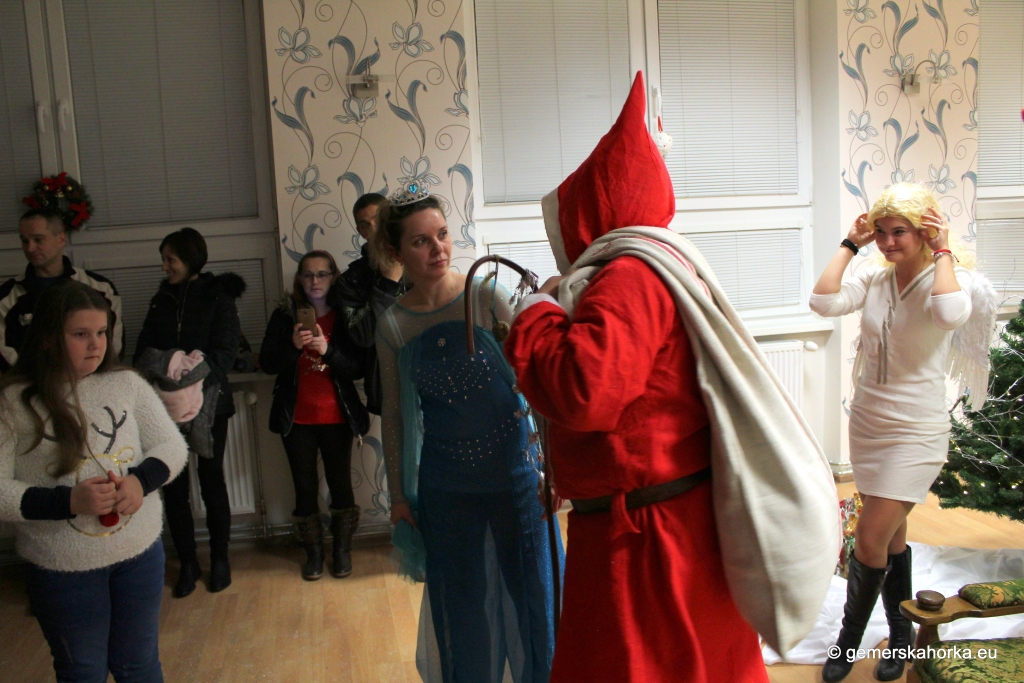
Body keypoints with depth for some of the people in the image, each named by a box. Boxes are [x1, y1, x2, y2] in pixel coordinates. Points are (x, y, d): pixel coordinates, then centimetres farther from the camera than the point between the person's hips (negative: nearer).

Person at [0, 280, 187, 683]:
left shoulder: (126, 384, -2)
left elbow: (172, 447, 2)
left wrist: (141, 480, -17)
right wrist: (68, 501, -25)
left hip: (140, 553, 2)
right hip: (62, 570, -2)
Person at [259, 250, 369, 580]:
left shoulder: (344, 317, -2)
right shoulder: (285, 316, 2)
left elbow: (358, 367, -8)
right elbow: (267, 362, -3)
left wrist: (327, 349, -23)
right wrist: (293, 345, -21)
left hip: (337, 418, -1)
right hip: (297, 419, 1)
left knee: (341, 485, 6)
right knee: (305, 488, 8)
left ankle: (342, 550, 24)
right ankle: (313, 552, 25)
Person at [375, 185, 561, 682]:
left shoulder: (488, 297, -9)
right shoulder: (392, 325, -3)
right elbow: (395, 414, 5)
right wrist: (398, 497, 7)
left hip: (514, 471, -1)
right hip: (446, 484, 2)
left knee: (529, 591, 10)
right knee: (463, 604, 14)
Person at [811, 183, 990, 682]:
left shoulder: (950, 278, -12)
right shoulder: (873, 279, 0)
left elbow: (950, 313, -35)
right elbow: (824, 301, -18)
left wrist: (942, 251, -23)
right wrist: (850, 244, -10)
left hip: (914, 432, -5)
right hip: (867, 423, 5)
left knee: (870, 543, -5)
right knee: (891, 535, 20)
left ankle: (849, 640, 17)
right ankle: (901, 636, 38)